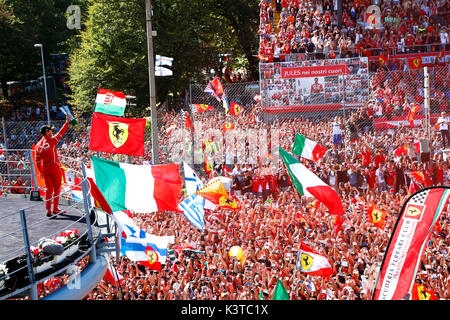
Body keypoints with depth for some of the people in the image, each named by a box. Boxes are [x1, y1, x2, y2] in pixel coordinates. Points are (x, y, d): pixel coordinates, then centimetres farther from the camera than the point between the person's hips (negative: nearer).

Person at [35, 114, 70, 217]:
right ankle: (55, 209, 11)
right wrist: (67, 122, 6)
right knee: (57, 189, 7)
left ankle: (48, 210, 9)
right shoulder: (51, 140, -12)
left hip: (45, 169, 5)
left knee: (48, 189, 10)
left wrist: (41, 172, 17)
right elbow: (61, 132, -3)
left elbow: (37, 161, 9)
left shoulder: (38, 145, 6)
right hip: (55, 168, -5)